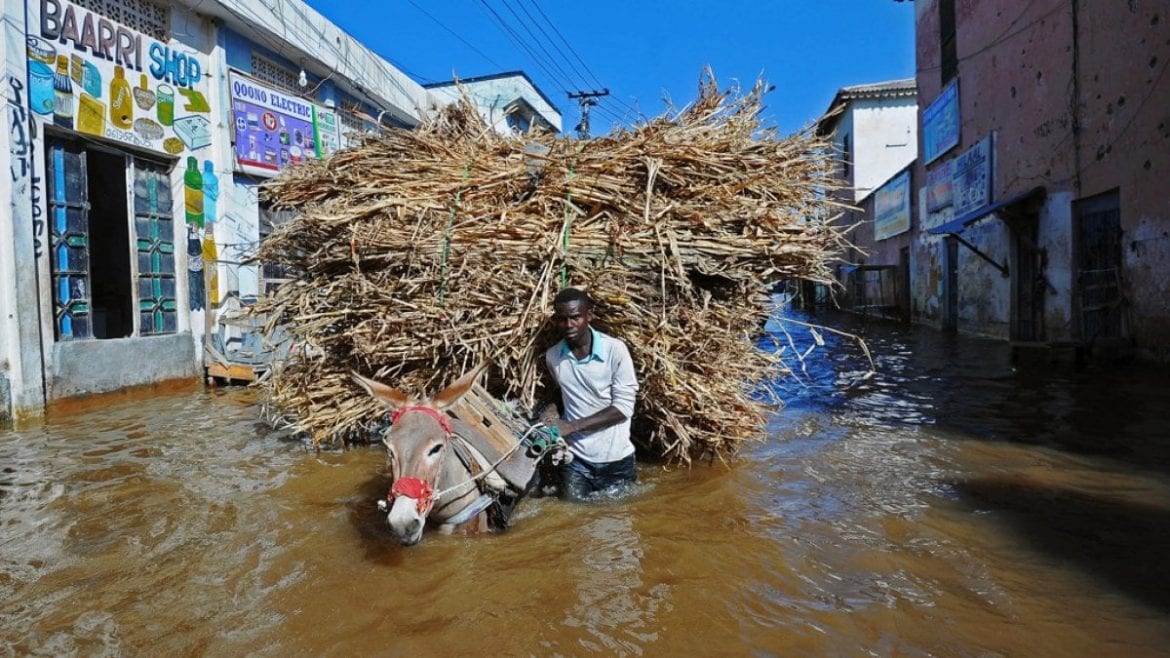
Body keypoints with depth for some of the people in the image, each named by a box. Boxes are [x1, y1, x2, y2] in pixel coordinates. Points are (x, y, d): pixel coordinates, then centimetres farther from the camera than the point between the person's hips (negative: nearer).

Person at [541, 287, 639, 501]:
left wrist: (570, 426, -18)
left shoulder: (615, 350, -16)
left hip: (615, 459, -2)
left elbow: (623, 408, -16)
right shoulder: (552, 356, -2)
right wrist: (550, 410, -4)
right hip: (575, 457, 3)